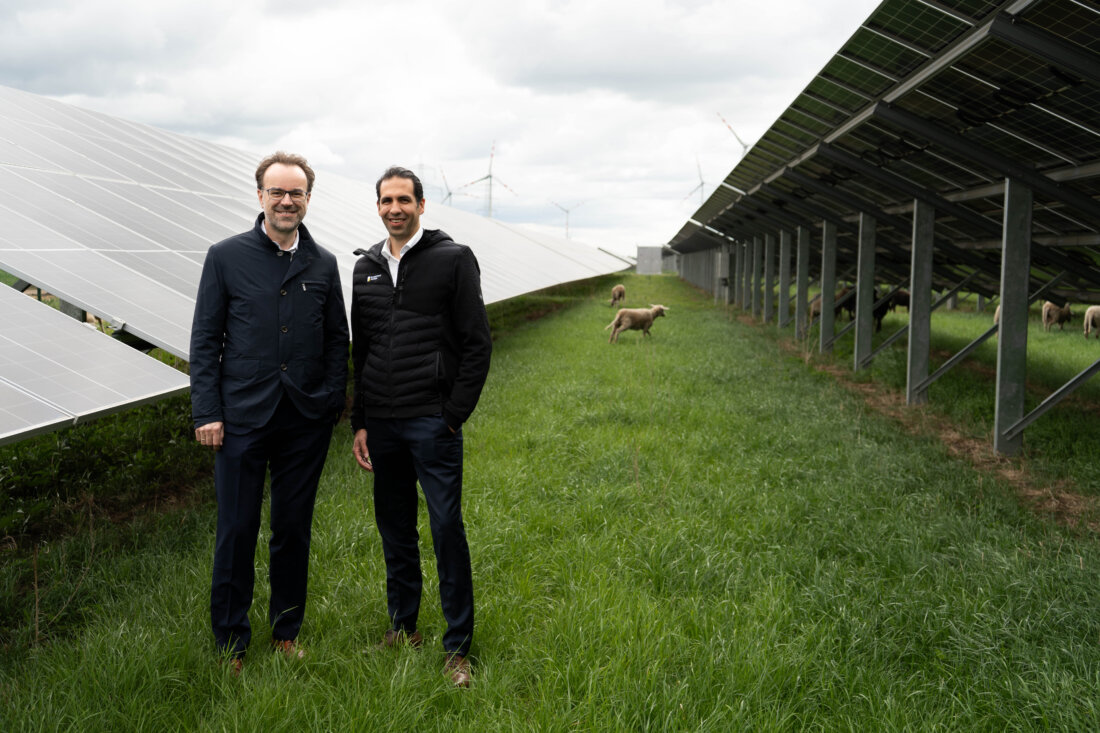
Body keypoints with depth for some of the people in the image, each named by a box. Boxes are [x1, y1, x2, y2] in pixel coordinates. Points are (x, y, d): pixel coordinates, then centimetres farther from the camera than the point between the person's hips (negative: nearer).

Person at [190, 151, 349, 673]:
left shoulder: (324, 265, 7)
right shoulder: (226, 257, 0)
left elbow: (338, 340, 11)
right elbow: (205, 338, 0)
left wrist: (332, 403, 1)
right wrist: (207, 412, -6)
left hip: (306, 421, 2)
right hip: (242, 417, -2)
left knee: (293, 530, 12)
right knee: (236, 531, 4)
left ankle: (286, 630, 28)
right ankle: (231, 641, 19)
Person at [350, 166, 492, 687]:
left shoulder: (453, 259, -2)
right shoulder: (365, 268, 13)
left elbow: (477, 344, -5)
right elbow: (359, 350, 17)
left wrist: (454, 415, -10)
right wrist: (359, 422, 12)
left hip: (433, 422, -5)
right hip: (381, 424, 5)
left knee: (446, 528, -4)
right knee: (394, 527, 13)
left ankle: (458, 647, 6)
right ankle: (403, 626, 29)